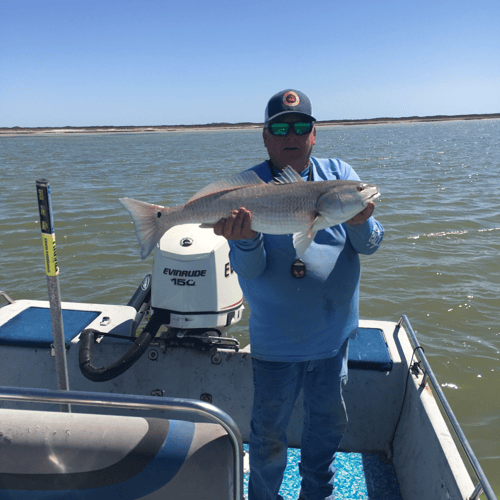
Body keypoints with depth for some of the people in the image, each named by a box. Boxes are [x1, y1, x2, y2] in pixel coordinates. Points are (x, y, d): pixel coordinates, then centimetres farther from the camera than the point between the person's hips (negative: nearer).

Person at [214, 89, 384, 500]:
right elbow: (248, 270, -17)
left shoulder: (340, 175, -1)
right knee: (269, 433, 12)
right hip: (277, 339, -3)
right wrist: (246, 240, -39)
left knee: (329, 420, 23)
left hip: (335, 331, 4)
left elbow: (370, 245, -5)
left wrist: (360, 224, -28)